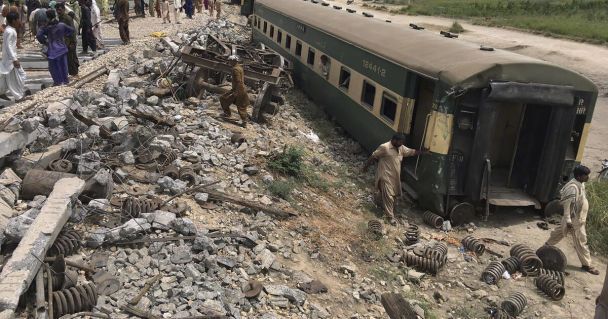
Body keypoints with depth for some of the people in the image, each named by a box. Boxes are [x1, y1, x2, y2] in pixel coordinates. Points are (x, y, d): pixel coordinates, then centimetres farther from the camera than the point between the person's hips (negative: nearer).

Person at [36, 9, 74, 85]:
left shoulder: (47, 28, -10)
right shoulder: (62, 25, -3)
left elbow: (38, 35, -19)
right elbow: (72, 30, 4)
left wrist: (44, 42, -3)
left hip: (53, 50, -3)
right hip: (62, 48, 3)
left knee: (54, 66, 8)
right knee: (63, 65, 14)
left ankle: (58, 81, 9)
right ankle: (65, 80, 21)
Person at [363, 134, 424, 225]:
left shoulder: (401, 148, 3)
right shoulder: (384, 147, -19)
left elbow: (412, 152, 10)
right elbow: (373, 157, -12)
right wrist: (366, 166, -5)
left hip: (395, 176, 8)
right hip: (386, 176, -8)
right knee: (388, 196, -5)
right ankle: (390, 216, 4)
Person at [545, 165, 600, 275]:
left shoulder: (580, 184, 4)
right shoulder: (573, 187, -27)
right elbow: (567, 205, -27)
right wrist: (568, 220, -26)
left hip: (578, 217, 10)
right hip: (575, 219, -10)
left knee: (558, 233, 22)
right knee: (581, 242, 1)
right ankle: (586, 265, 12)